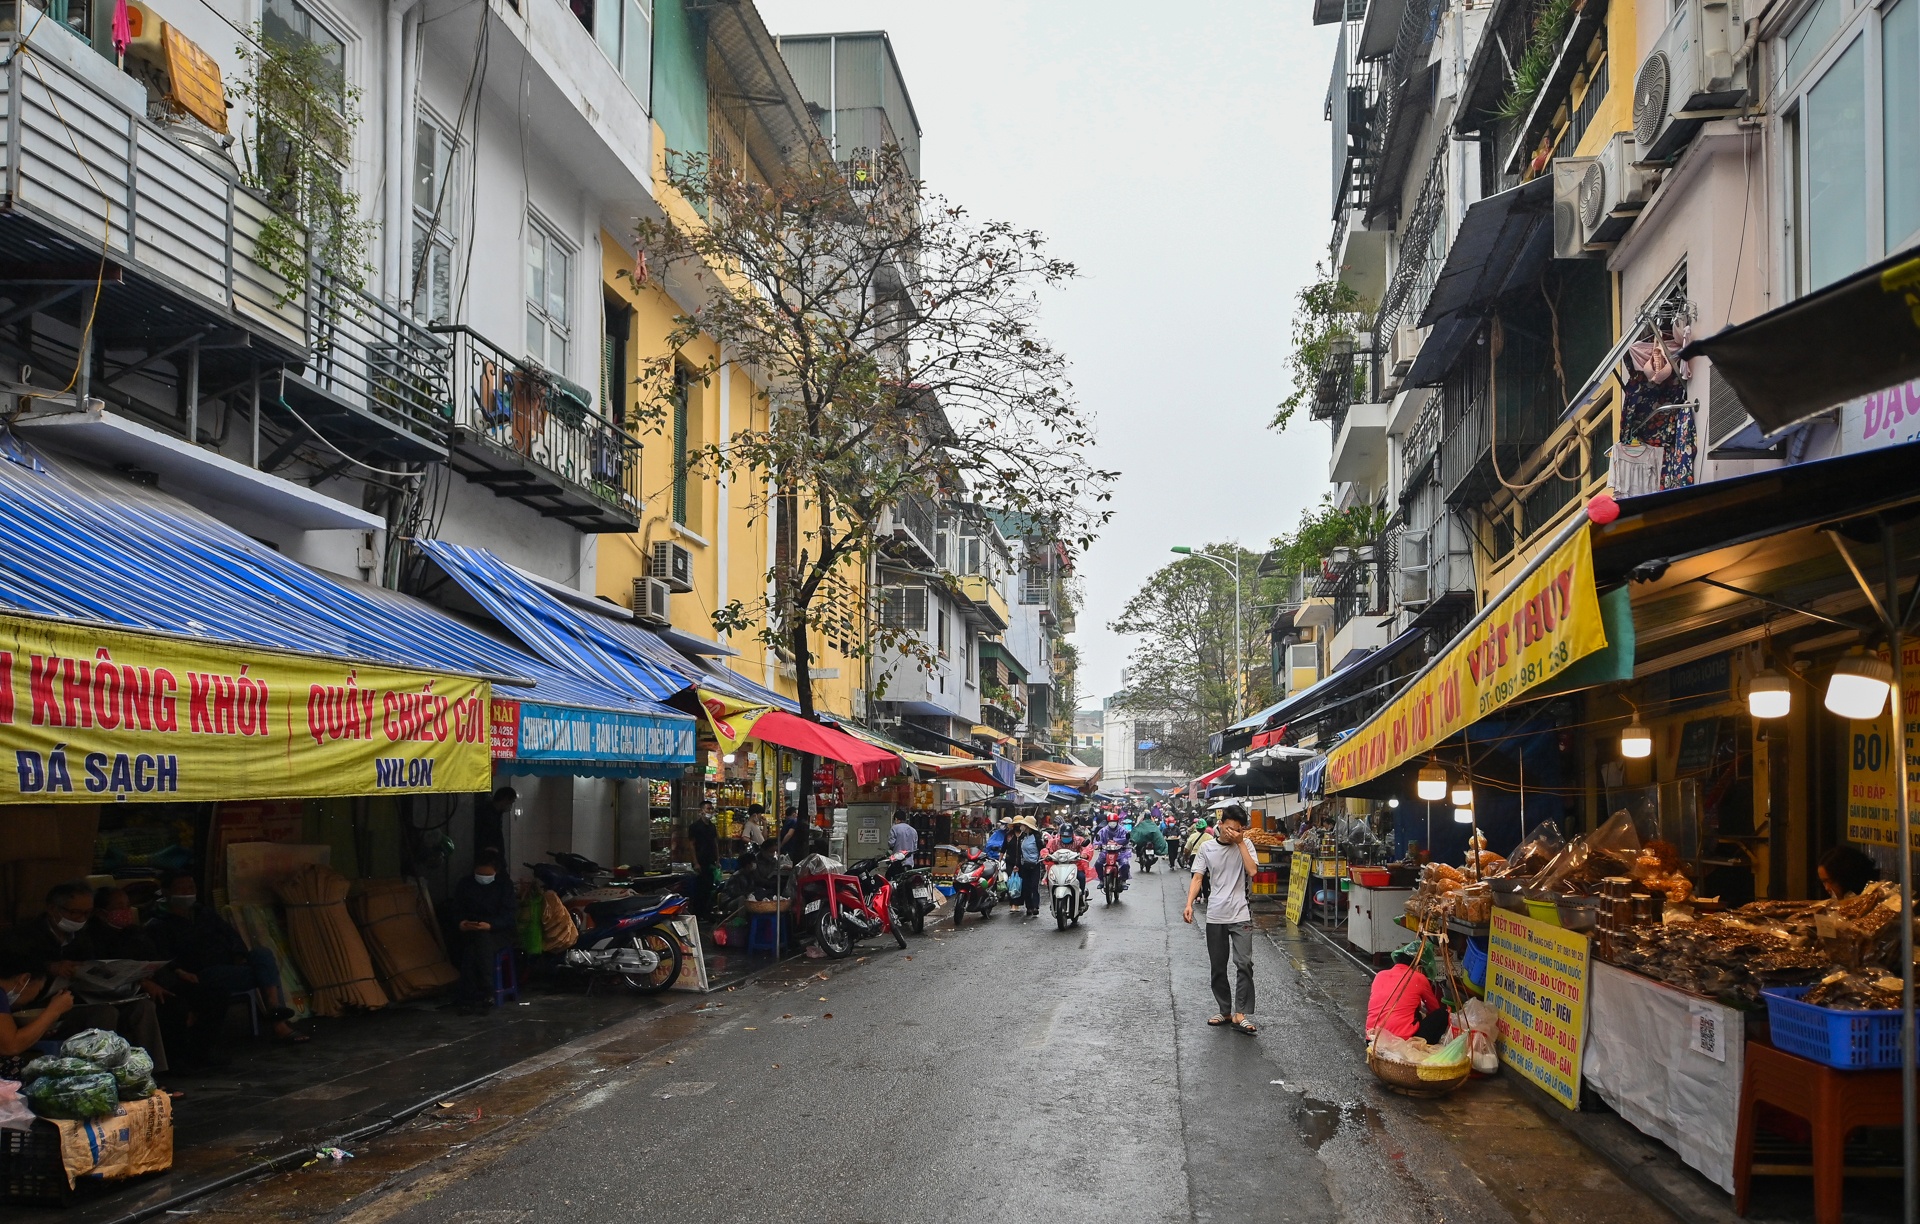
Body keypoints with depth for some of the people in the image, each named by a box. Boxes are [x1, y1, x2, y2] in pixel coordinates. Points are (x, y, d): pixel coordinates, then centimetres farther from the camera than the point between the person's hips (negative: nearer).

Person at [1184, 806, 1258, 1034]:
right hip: (1215, 916, 2)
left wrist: (1240, 843, -16)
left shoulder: (1245, 845, 0)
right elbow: (1197, 878, 0)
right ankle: (1225, 1010, 23)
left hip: (1240, 915, -2)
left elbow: (1252, 871, -16)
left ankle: (1240, 1014, -12)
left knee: (1244, 964, -13)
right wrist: (1189, 904, -13)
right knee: (1218, 967, 10)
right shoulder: (1207, 847, 3)